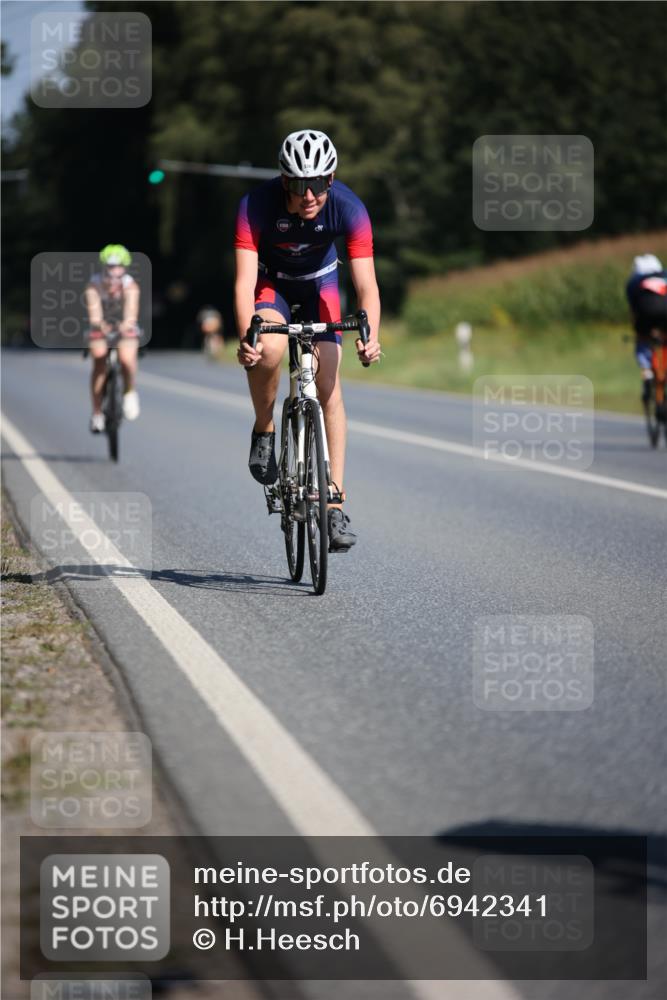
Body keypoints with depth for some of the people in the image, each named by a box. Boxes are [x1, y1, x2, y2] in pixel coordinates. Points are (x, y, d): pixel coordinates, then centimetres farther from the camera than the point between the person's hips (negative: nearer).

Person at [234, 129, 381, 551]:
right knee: (270, 349, -34)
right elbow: (245, 280, -38)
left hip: (320, 282, 1)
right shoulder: (257, 205, -34)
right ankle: (264, 431, -5)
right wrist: (246, 338, -53)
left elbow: (366, 284, -33)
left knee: (329, 387, -10)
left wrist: (370, 338, -50)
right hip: (271, 281, -1)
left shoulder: (349, 208, -31)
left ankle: (334, 505, -7)